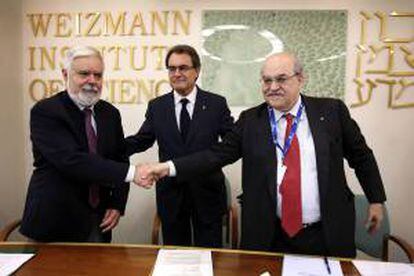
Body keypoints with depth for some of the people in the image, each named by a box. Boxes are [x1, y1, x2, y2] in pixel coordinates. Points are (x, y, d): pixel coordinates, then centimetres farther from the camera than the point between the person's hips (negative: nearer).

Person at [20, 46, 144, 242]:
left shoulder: (110, 113, 5)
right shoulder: (45, 112, -13)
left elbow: (119, 159, 10)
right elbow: (71, 160, -26)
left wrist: (117, 204, -2)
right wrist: (132, 172, -30)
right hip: (56, 221, -5)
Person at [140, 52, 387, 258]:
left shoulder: (332, 111, -2)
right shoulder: (250, 120, 0)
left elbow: (361, 156, 7)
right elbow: (218, 155, -5)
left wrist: (376, 199, 10)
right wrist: (170, 167, -15)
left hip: (327, 235, 0)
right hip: (272, 236, 1)